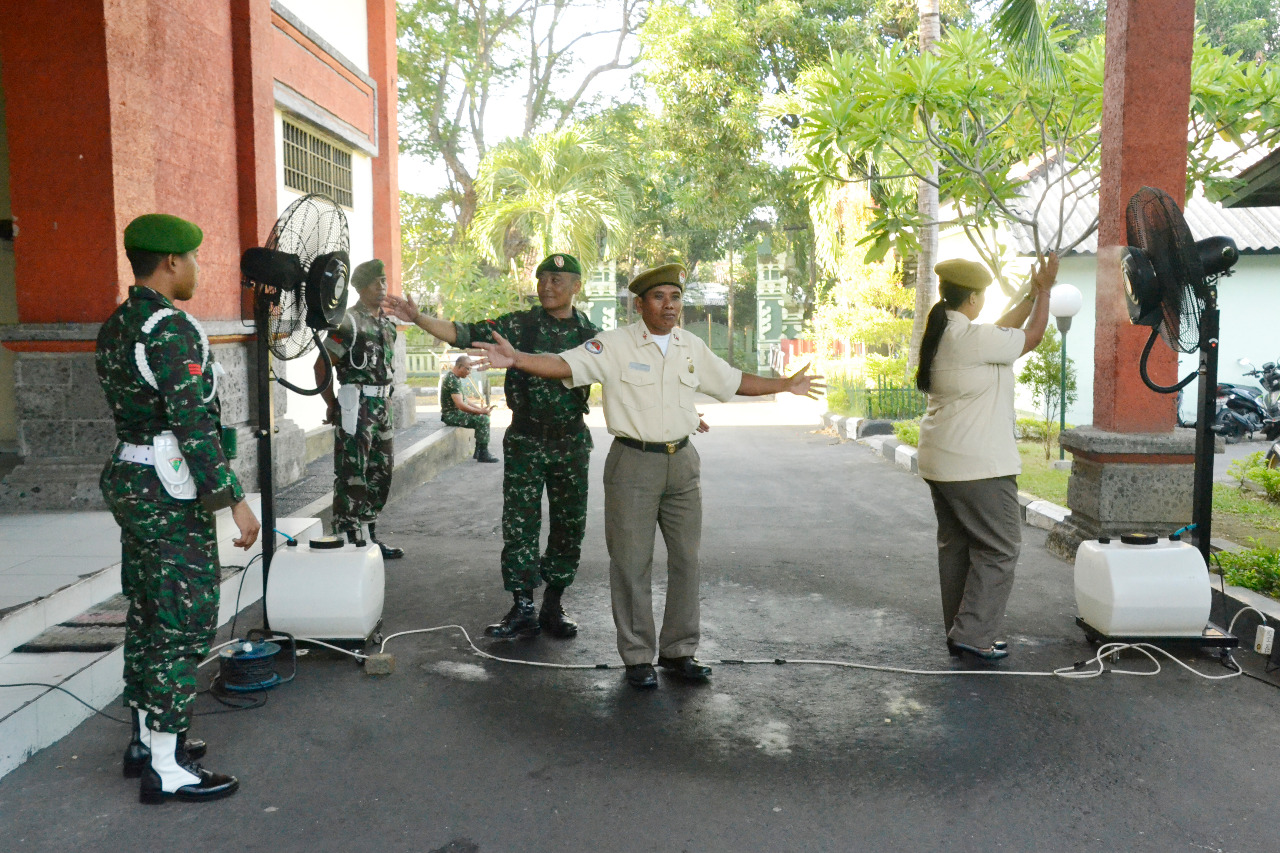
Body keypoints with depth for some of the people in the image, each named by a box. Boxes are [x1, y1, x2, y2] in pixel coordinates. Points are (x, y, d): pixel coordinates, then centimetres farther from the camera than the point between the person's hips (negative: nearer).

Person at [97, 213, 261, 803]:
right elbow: (193, 424, -23)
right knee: (184, 627, -3)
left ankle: (146, 739, 29)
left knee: (148, 617, 17)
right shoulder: (171, 328, -18)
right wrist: (234, 499, -21)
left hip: (130, 483, 10)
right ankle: (166, 769, 4)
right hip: (171, 495, -10)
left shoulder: (116, 326, 12)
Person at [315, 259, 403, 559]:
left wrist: (385, 400, 18)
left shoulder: (388, 324, 14)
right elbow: (321, 366, -10)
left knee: (381, 473, 12)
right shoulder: (349, 322, -9)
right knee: (352, 476, -7)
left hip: (381, 407, 8)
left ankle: (369, 537, 23)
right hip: (357, 407, -8)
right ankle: (348, 543, -2)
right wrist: (332, 406, -5)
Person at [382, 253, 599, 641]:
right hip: (525, 439, -1)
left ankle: (554, 605, 21)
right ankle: (523, 610, 7)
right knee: (519, 525, -2)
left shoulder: (590, 334, 3)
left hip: (571, 441, 2)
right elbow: (467, 334, -8)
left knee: (570, 525, 6)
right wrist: (418, 318, -21)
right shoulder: (519, 324, -1)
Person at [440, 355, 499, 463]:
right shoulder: (452, 380, -21)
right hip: (451, 415, -11)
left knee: (483, 418, 10)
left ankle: (478, 452, 11)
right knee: (483, 419, -20)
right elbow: (460, 405, -28)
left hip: (457, 413, 11)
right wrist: (481, 411, -24)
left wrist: (480, 408, 5)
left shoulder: (456, 378, 13)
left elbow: (464, 399, 18)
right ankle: (483, 454, -13)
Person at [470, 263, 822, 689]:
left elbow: (733, 381, 22)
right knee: (632, 563, 1)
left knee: (685, 559, 9)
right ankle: (638, 657, 15)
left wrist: (786, 385, 27)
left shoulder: (692, 348, 10)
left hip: (682, 462, 5)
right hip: (634, 463, -5)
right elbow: (565, 365, -16)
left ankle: (679, 651, 23)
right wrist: (516, 359, -31)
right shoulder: (615, 345, -5)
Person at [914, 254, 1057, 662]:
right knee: (1000, 548, 0)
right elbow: (1031, 337, -5)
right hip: (977, 466, -10)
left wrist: (1031, 297, 23)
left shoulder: (941, 334, 9)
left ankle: (960, 633, 22)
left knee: (956, 545, 14)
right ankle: (972, 635, 0)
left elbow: (999, 332, 20)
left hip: (940, 462, 10)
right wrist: (1044, 291, 8)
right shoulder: (973, 338, -19)